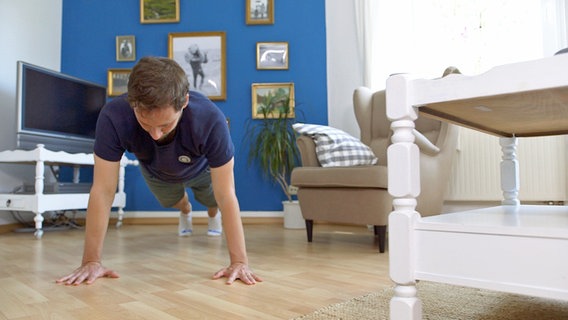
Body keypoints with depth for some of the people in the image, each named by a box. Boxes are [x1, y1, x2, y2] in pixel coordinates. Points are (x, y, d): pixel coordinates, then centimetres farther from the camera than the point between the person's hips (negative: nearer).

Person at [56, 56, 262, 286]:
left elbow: (226, 196, -41)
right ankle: (185, 211, 64)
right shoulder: (113, 117, -44)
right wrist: (92, 261, -34)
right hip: (156, 171, 2)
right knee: (171, 201, 27)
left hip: (201, 168, -1)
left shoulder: (211, 120, -46)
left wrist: (239, 262, -41)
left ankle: (213, 214, 57)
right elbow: (102, 192, -37)